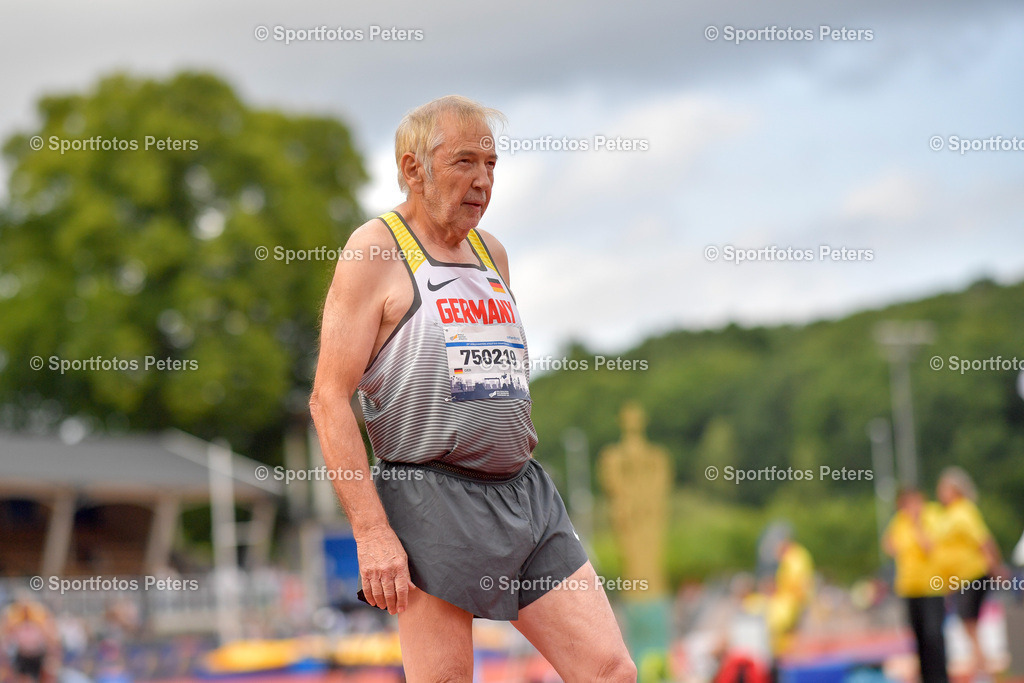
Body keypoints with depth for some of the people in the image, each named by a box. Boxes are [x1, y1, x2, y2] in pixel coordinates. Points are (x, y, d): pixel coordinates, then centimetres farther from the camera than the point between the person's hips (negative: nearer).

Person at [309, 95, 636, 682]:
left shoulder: (493, 253, 18)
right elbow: (329, 400, -10)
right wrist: (371, 532, -18)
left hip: (526, 494, 7)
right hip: (433, 497, -7)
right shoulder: (377, 252, -4)